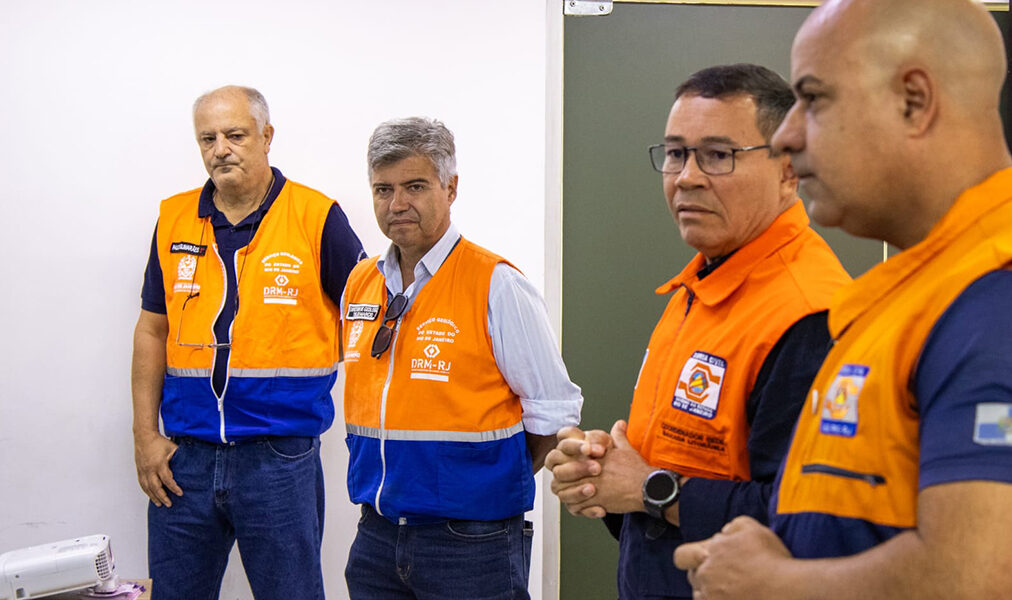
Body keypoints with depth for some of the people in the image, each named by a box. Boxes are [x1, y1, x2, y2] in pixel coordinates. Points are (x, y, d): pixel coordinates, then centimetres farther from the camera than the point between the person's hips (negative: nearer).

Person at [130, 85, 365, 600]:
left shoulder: (317, 218, -4)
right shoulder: (173, 220, 7)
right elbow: (152, 332, 12)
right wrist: (145, 436, 6)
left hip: (281, 459, -3)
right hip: (185, 457, 3)